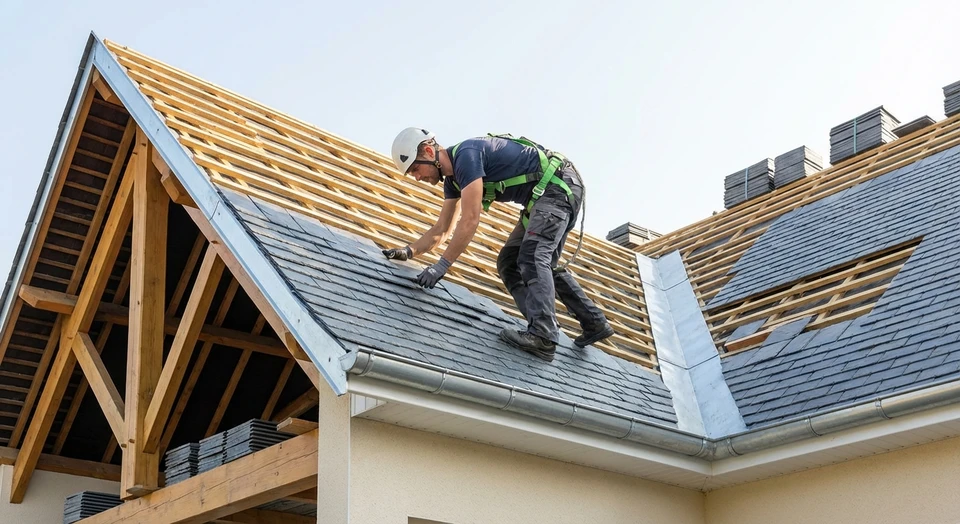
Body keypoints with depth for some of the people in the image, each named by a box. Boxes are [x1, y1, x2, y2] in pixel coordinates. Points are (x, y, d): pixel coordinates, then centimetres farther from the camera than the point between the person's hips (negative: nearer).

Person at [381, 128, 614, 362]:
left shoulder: (466, 154, -21)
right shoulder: (452, 178, 9)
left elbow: (470, 220, -27)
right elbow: (441, 230, 15)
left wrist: (442, 265, -25)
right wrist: (409, 251, 0)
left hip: (560, 184, -10)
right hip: (544, 196, 10)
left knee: (533, 256, -24)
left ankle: (542, 336, -33)